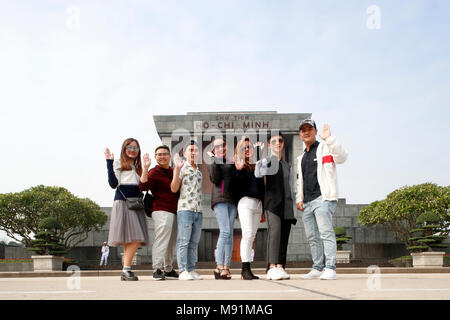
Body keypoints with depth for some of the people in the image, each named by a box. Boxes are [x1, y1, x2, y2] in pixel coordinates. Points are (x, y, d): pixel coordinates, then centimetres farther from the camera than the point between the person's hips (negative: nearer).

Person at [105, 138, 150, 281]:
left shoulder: (138, 167, 25)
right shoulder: (118, 163, 6)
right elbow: (114, 184, -7)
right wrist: (109, 163, -12)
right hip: (123, 202, -6)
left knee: (136, 239, -3)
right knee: (134, 239, -16)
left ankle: (126, 271, 2)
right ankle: (126, 270, -11)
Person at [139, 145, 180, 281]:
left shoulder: (173, 171, 19)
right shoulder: (154, 172, -4)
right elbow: (143, 186, -19)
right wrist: (145, 168, -27)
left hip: (174, 211, 8)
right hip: (161, 211, -8)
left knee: (171, 242, 11)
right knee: (161, 239, -15)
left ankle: (168, 270, 21)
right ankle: (157, 270, -12)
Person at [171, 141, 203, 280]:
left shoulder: (199, 171, 21)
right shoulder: (181, 168, 3)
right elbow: (174, 189, -8)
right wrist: (177, 169, -15)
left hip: (198, 211, 6)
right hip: (185, 208, -6)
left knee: (194, 242, 6)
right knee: (183, 241, -7)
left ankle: (191, 269, 10)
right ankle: (183, 271, -6)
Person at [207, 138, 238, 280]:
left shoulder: (231, 162, 19)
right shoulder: (212, 162, 7)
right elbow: (215, 179, -8)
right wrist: (214, 160, -7)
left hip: (232, 199, 5)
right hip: (219, 198, -5)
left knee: (230, 233, 1)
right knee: (225, 231, -16)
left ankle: (226, 267, 4)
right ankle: (219, 267, -16)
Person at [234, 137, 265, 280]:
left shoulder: (256, 165, 20)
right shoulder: (238, 165, 4)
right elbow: (236, 183, -11)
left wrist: (263, 209, 21)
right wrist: (239, 170, -29)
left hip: (258, 203, 6)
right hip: (246, 202, -6)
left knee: (252, 236, 4)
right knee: (247, 234, -16)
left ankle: (247, 270, 6)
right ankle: (245, 268, -16)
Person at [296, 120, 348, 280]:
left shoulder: (325, 148, 4)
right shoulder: (302, 157, 25)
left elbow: (341, 157, -16)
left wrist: (329, 139, -23)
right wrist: (299, 199, 15)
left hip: (323, 198, -7)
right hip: (307, 203, 7)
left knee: (326, 233, -15)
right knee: (312, 237, 7)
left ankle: (330, 268, -15)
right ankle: (317, 268, 12)